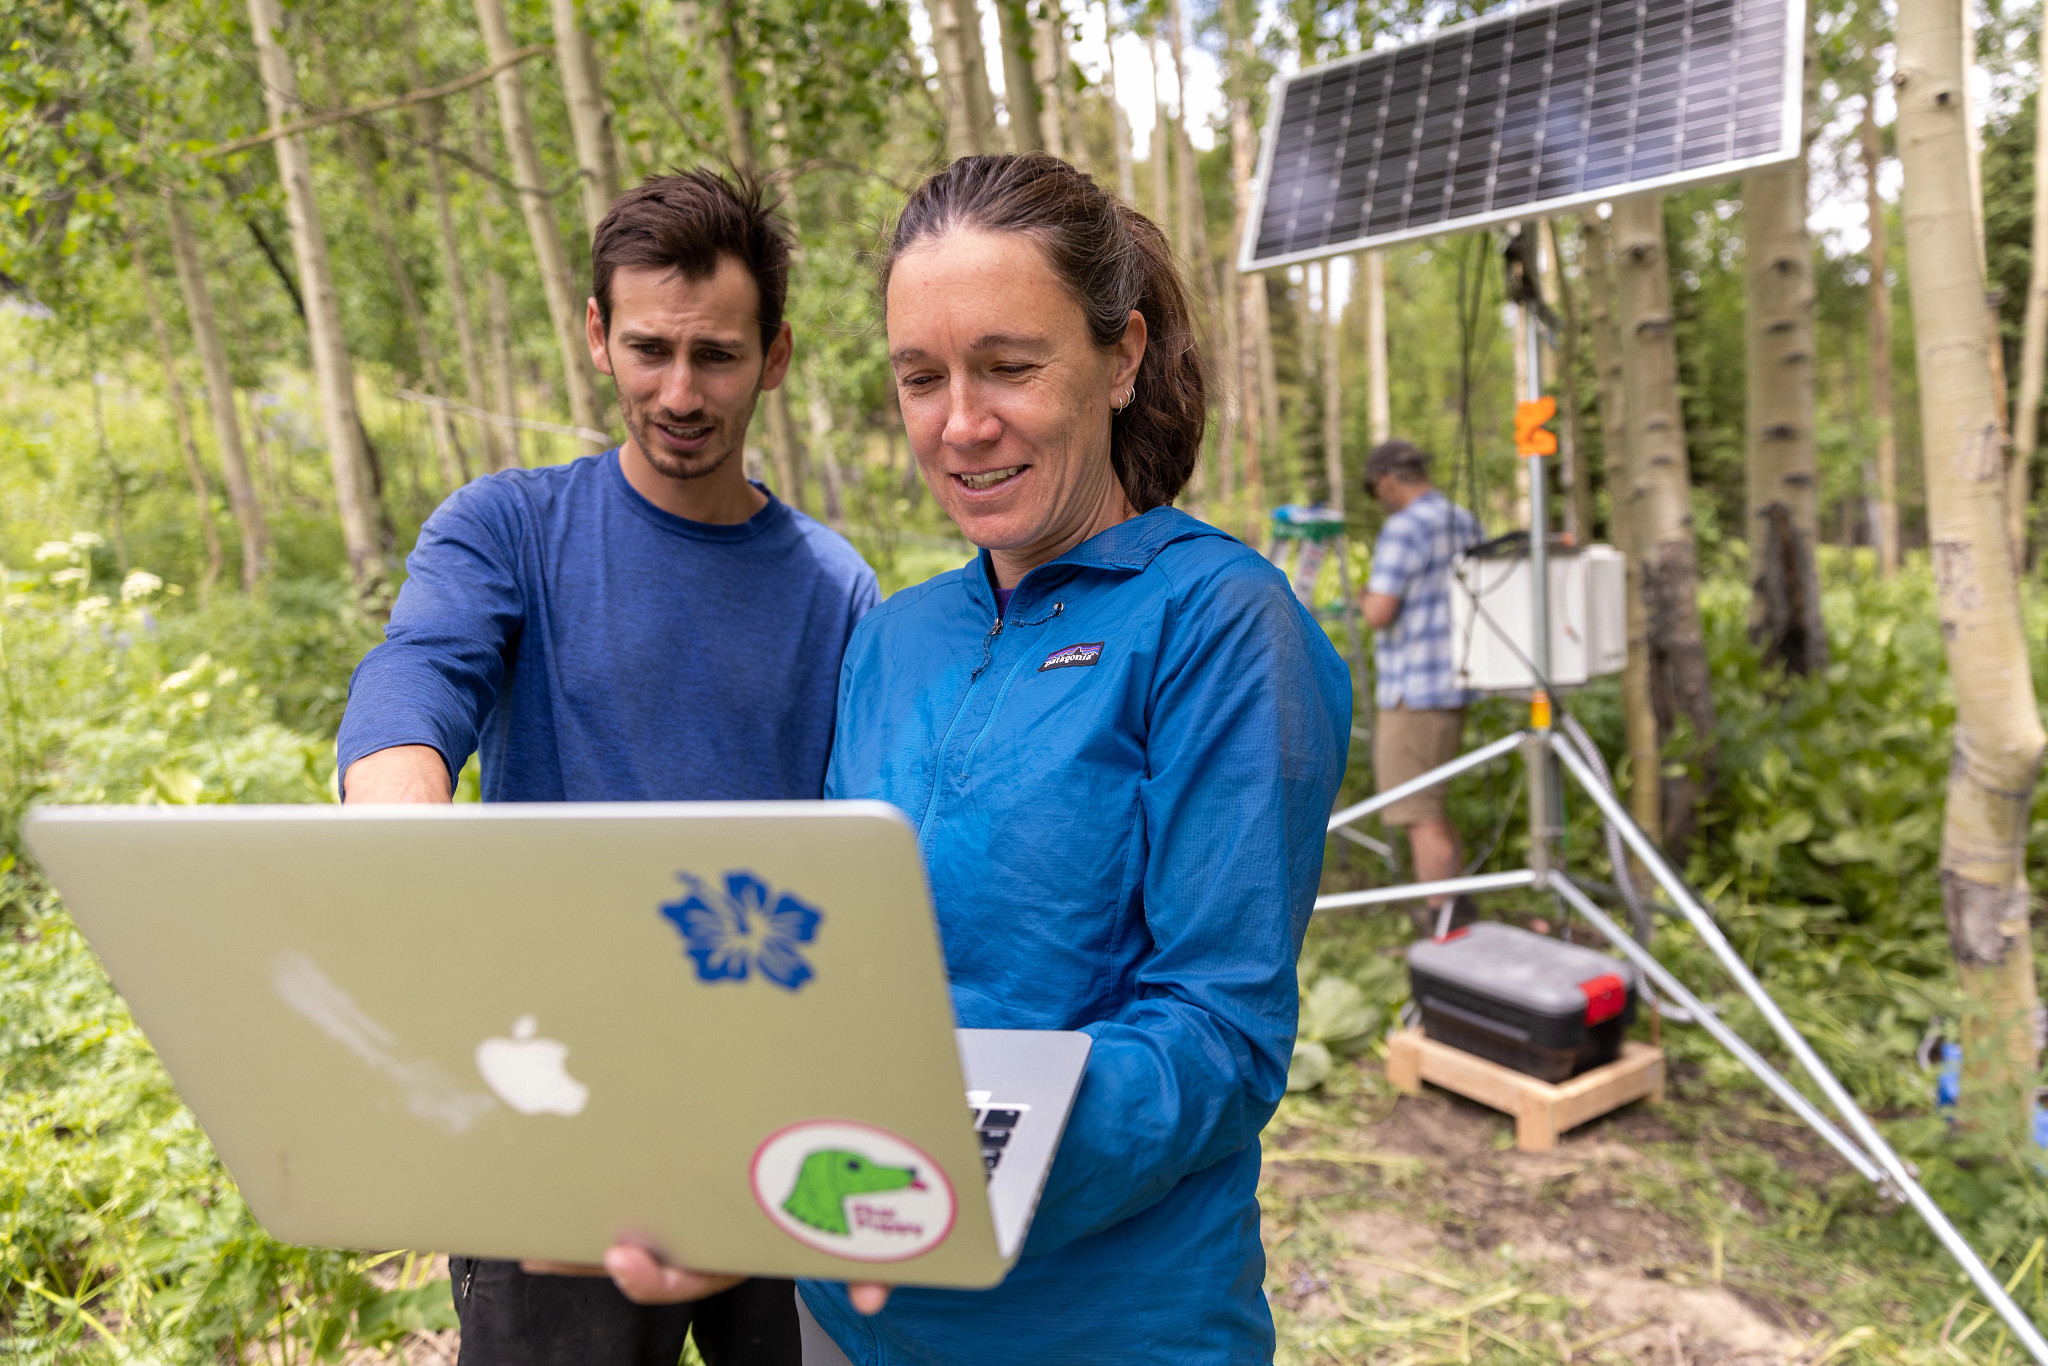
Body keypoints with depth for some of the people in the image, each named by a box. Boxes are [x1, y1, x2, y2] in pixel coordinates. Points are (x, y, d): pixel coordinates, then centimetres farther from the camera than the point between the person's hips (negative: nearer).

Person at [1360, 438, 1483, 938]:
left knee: (1418, 812, -3)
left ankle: (1445, 928, 0)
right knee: (1426, 800, 20)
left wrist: (1369, 594, -1)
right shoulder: (1466, 523, 12)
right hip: (1456, 683, 9)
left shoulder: (1404, 528, -16)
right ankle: (1457, 903, 25)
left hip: (1415, 690, -9)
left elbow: (1379, 613, -23)